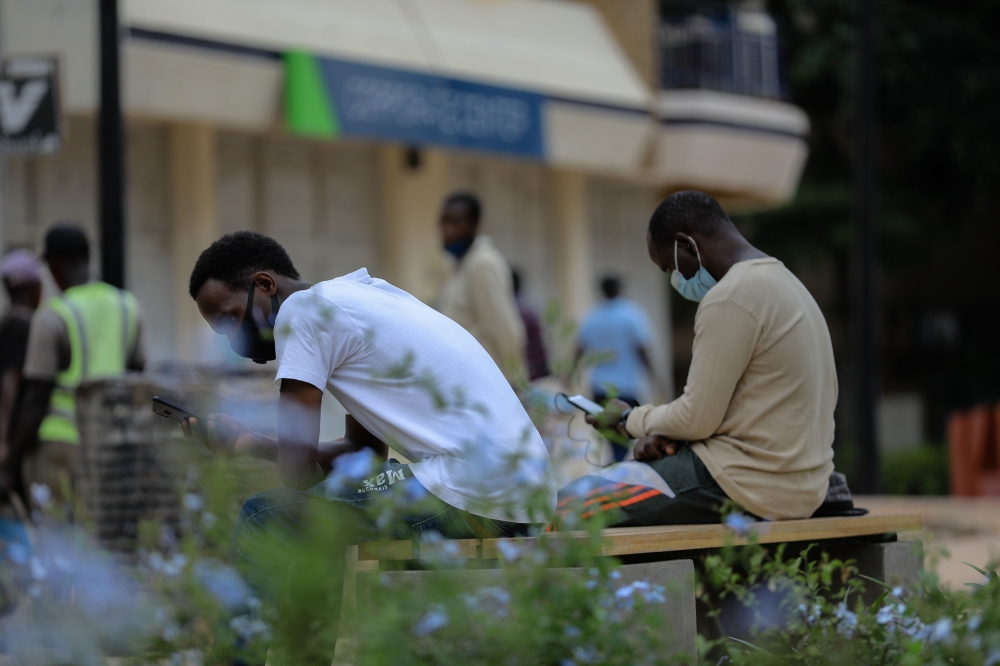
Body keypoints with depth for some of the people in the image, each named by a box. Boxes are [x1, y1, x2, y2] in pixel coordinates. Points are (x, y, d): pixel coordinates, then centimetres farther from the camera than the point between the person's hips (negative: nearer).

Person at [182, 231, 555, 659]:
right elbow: (367, 450, 25)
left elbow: (297, 471, -9)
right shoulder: (357, 295, 22)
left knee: (261, 522, -5)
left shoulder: (302, 308, -5)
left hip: (469, 494, -10)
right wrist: (243, 442, 27)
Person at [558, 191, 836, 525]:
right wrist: (666, 434, 4)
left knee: (564, 510, -9)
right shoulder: (784, 281, 17)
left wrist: (629, 420, 4)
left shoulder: (730, 299, -16)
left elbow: (697, 419, -15)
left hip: (750, 484, -11)